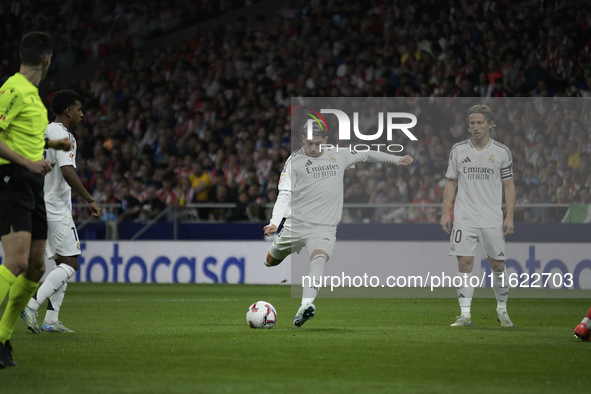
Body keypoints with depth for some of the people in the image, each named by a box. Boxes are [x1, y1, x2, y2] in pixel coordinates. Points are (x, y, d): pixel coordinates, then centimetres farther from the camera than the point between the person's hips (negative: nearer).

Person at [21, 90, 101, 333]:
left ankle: (51, 320, 5)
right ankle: (32, 306, -19)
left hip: (42, 208, 10)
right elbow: (67, 172, -23)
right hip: (56, 210, -10)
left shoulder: (45, 132, 16)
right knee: (70, 263, -8)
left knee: (63, 262, 11)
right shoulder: (62, 135, -13)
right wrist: (90, 201, -19)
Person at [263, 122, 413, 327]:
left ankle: (305, 307, -49)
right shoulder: (294, 161, 1)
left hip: (324, 227, -1)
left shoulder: (338, 157, 10)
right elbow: (284, 194, -5)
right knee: (271, 261, 13)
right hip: (295, 224, 1)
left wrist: (396, 159, 24)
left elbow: (366, 155, 27)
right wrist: (274, 222, -19)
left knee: (319, 259, -30)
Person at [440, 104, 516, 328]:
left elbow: (509, 185, 5)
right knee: (464, 264, -7)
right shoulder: (458, 150, 5)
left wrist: (510, 217, -2)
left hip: (492, 220, 0)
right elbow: (451, 182, 11)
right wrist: (445, 213, 4)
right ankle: (465, 315, -5)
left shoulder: (502, 152, 2)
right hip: (464, 219, 0)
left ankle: (502, 310, 22)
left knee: (498, 265, 3)